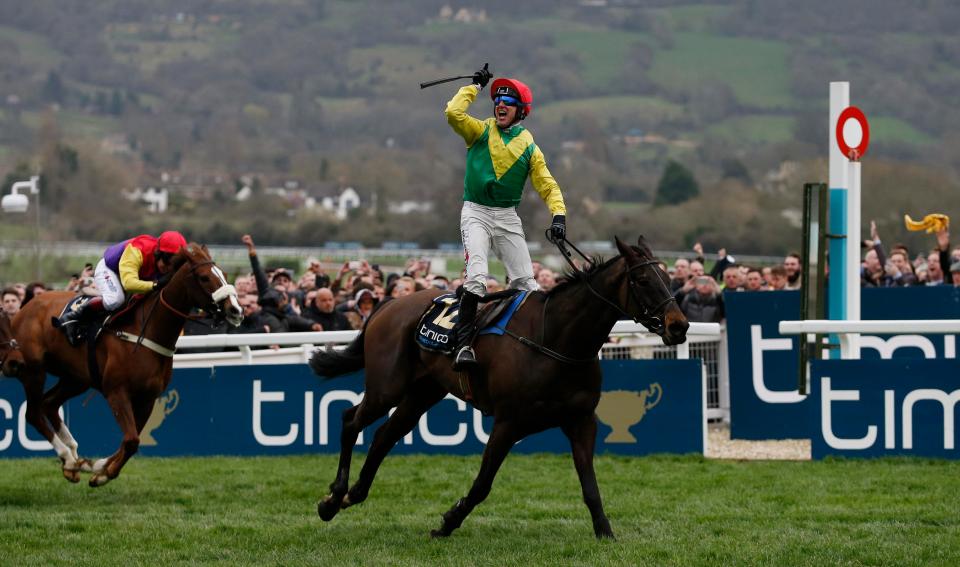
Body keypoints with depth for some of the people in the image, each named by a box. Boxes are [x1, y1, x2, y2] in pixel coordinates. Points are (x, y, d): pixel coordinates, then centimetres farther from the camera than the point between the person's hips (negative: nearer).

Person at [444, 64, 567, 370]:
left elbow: (548, 185, 3)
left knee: (525, 282, 0)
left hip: (508, 217, 3)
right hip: (476, 212, -3)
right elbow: (454, 113, -14)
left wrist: (559, 215, -14)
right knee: (477, 275, -22)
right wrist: (475, 85, -2)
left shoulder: (529, 147, 7)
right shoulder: (481, 131, 4)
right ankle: (463, 342, -25)